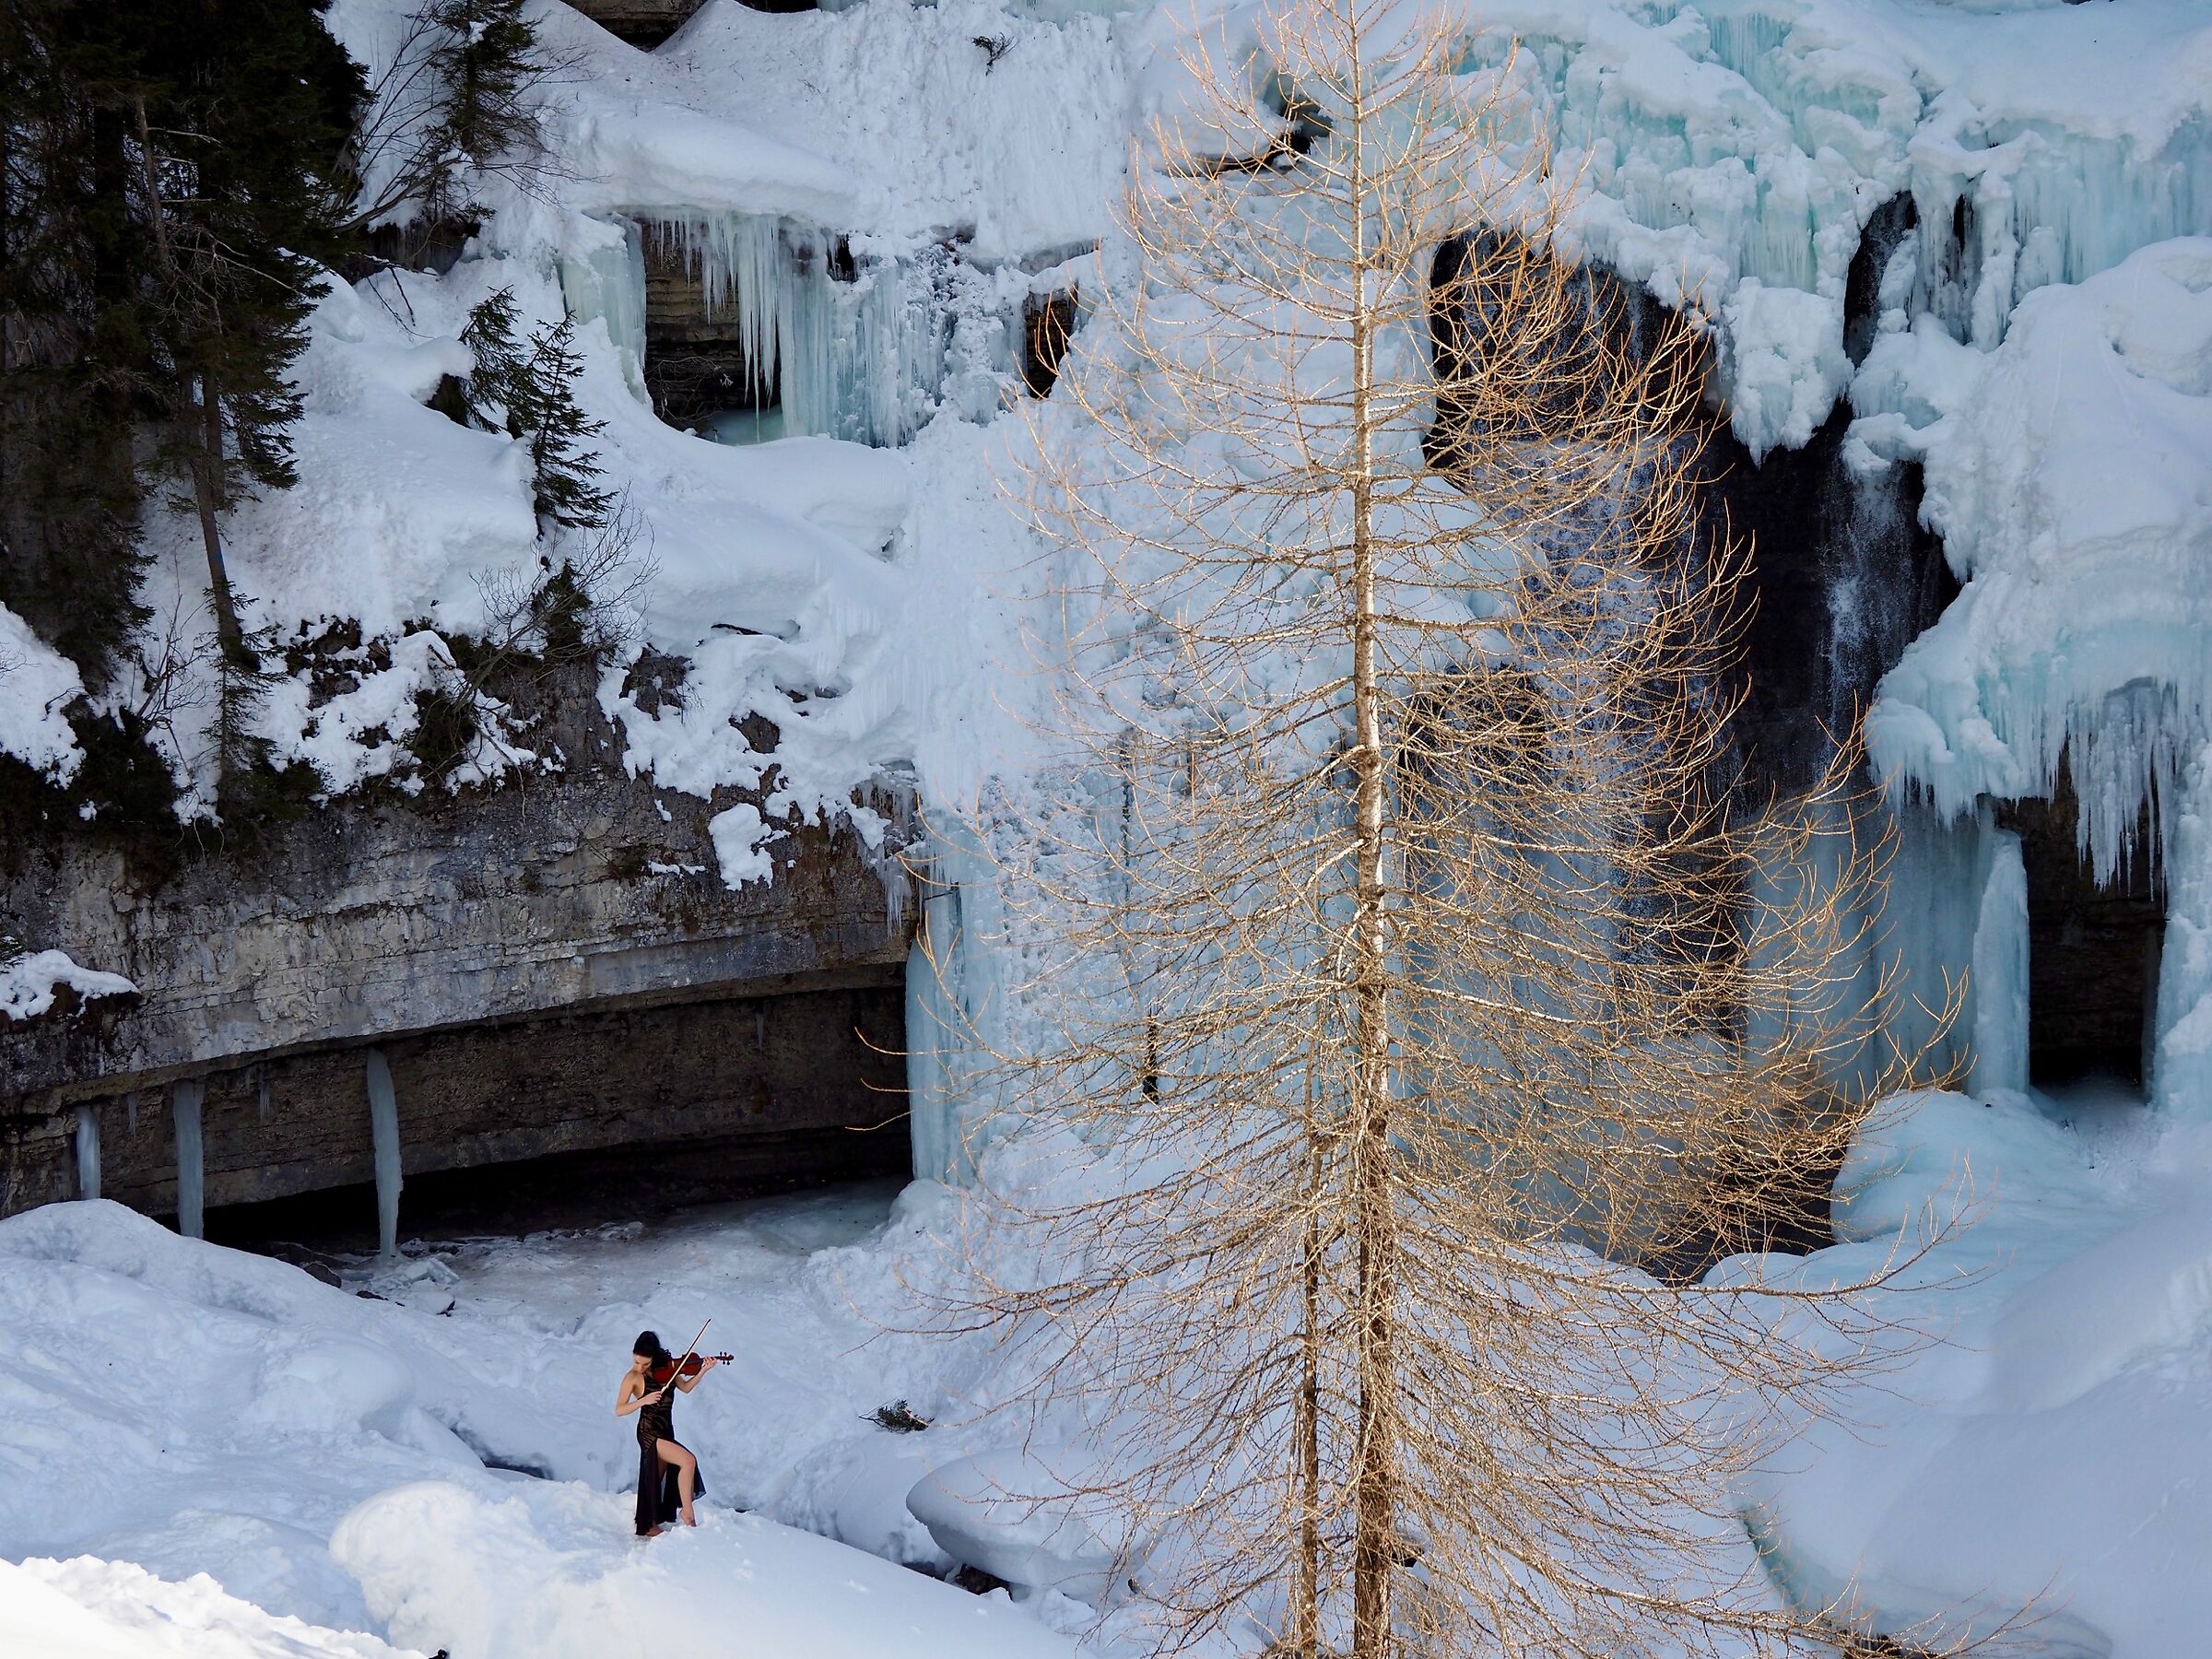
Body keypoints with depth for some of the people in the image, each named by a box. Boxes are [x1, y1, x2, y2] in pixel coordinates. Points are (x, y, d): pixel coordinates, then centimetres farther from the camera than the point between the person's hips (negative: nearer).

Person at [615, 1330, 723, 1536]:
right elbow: (619, 1410, -11)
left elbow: (686, 1387, 11)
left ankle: (650, 1527, 23)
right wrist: (644, 1400, -25)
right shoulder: (633, 1378, -10)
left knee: (657, 1479, 12)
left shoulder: (665, 1368, 4)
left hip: (666, 1432, 7)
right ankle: (687, 1512, -13)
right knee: (688, 1460, -21)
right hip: (649, 1432, -7)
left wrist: (703, 1371, -4)